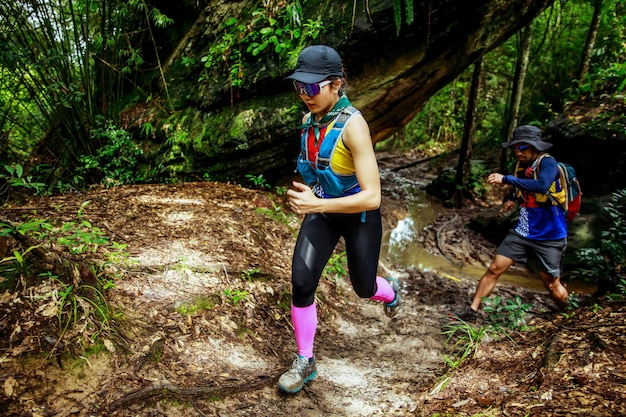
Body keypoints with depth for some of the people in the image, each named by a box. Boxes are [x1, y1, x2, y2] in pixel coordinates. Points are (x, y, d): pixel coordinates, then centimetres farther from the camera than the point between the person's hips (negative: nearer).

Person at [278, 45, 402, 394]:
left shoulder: (352, 125, -28)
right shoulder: (310, 119, -6)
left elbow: (372, 197, -32)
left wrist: (317, 204, -33)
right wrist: (308, 191, 4)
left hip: (359, 215, -5)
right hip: (322, 211, 5)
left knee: (363, 288, 14)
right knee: (301, 284, -8)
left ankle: (392, 291, 54)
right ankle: (305, 363, 12)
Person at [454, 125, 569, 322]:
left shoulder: (547, 163, -15)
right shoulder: (521, 166, 5)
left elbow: (542, 186, -37)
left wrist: (505, 179, -36)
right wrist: (516, 200, 8)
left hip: (548, 237, -6)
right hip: (522, 232, 6)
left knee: (552, 284, 4)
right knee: (494, 269, -2)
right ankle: (472, 311, 5)